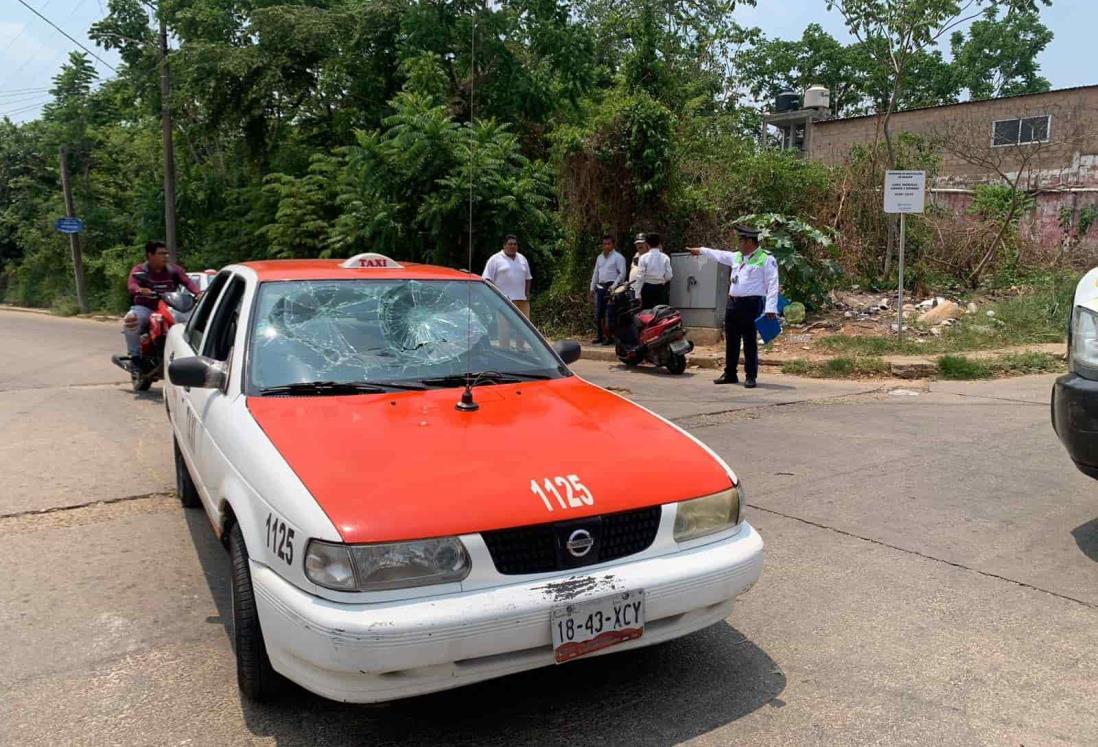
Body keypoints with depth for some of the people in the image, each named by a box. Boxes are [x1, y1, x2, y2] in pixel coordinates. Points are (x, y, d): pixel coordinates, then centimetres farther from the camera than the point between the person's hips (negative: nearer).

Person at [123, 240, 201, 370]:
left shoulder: (174, 270, 6)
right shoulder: (139, 270, -1)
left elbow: (187, 281, -9)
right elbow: (131, 285, -19)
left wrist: (198, 293, -31)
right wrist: (140, 290, -45)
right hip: (145, 308, -2)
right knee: (131, 319, -35)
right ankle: (135, 356, -23)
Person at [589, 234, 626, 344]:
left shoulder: (618, 257, -2)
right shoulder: (599, 257, 19)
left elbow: (622, 273, -8)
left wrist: (614, 286, -16)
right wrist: (592, 288, 18)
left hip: (611, 288, -7)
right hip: (600, 287, 7)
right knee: (598, 313, 6)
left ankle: (609, 337, -5)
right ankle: (599, 336, 13)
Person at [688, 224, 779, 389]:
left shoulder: (766, 259, -6)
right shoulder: (736, 256, 17)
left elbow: (772, 285, -12)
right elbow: (719, 255, 35)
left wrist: (770, 308, -20)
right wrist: (701, 250, 44)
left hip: (752, 304, -7)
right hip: (733, 303, 8)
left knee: (750, 342, -5)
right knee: (731, 341, 11)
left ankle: (750, 376, 2)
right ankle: (730, 374, 20)